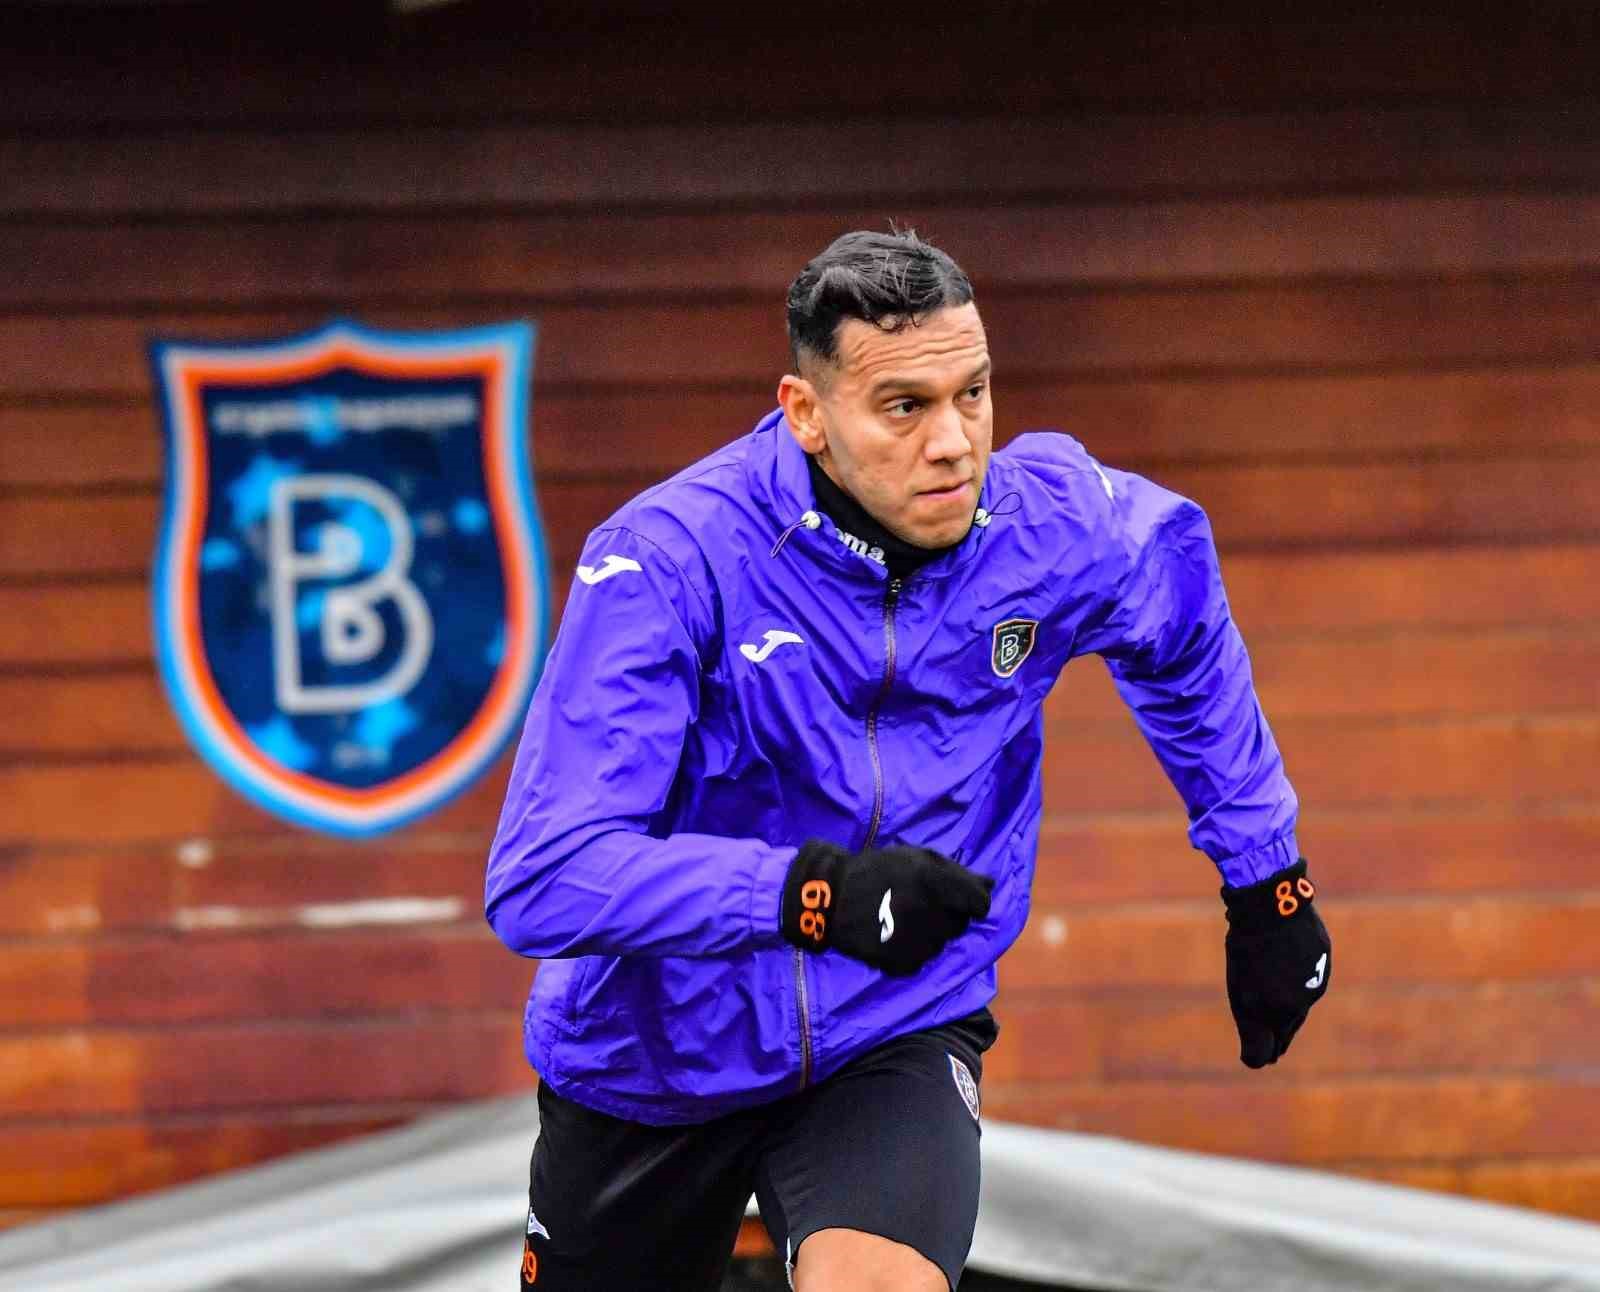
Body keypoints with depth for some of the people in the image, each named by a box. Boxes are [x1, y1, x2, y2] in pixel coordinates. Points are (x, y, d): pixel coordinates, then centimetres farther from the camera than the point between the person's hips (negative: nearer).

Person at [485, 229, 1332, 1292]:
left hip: (894, 1047, 0)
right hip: (653, 1063, 0)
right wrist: (815, 891, -42)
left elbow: (1184, 627, 14)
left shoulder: (1051, 525, -12)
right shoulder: (669, 559, -24)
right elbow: (541, 879, -31)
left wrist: (1265, 879, 16)